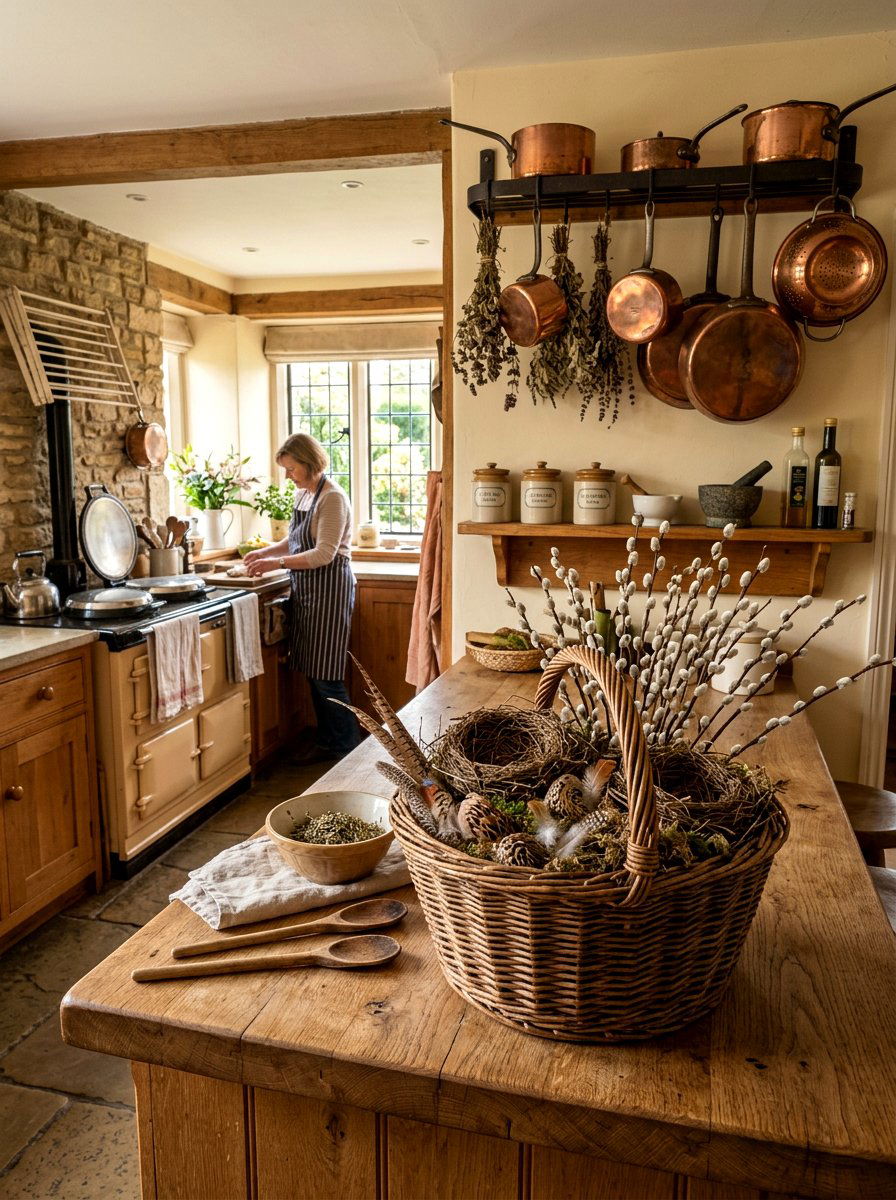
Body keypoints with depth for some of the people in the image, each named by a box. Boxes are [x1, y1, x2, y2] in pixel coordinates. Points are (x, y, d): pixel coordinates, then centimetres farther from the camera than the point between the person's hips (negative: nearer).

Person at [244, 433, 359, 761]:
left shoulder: (332, 498, -15)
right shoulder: (303, 495, 13)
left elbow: (324, 554, -21)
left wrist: (278, 563, -23)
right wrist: (265, 552, 8)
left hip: (329, 589, -9)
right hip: (306, 590, 9)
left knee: (326, 674, -4)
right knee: (313, 671, 12)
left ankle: (346, 749, 9)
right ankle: (327, 741, 24)